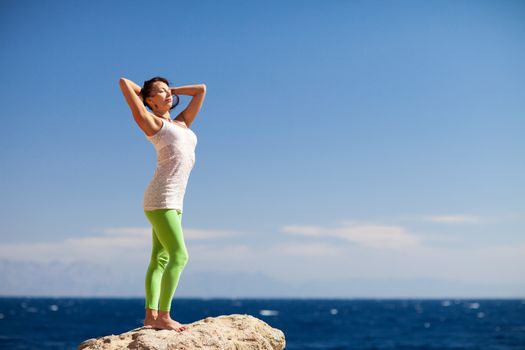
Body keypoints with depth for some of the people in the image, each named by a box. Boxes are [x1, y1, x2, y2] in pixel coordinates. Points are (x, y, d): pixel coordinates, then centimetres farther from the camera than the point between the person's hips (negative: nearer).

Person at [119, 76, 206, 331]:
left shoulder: (182, 123, 21)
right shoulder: (152, 123, 2)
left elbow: (201, 89, 28)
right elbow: (123, 83, 1)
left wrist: (172, 91, 25)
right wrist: (144, 92, 18)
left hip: (173, 202, 8)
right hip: (160, 199, -8)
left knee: (160, 259, 5)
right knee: (179, 255, -14)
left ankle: (151, 316, 5)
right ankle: (163, 316, -15)